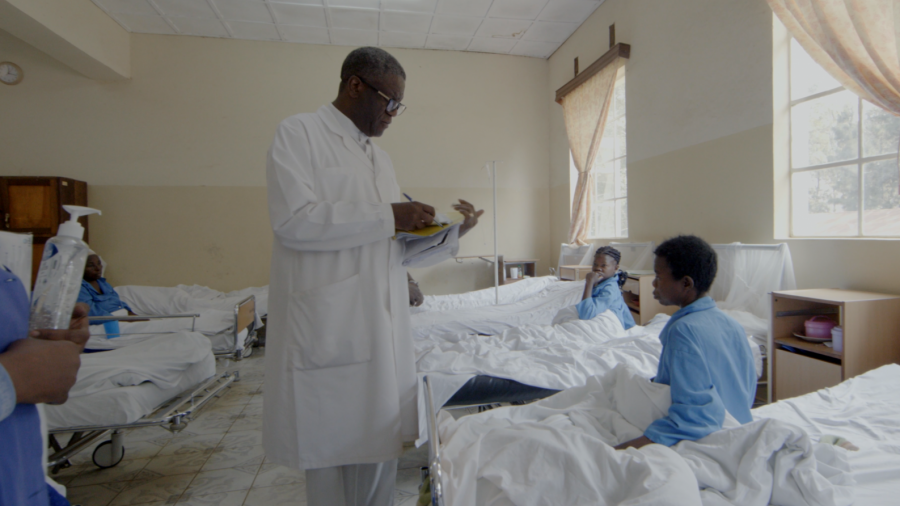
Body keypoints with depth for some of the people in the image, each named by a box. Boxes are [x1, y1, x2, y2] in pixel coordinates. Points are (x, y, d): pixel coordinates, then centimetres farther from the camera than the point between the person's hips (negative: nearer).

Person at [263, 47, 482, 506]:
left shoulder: (380, 158, 18)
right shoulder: (299, 133, 0)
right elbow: (292, 220, -16)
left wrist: (450, 233, 2)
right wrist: (387, 217, -14)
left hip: (383, 331, 6)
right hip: (326, 330, -6)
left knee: (380, 447, 13)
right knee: (329, 449, 6)